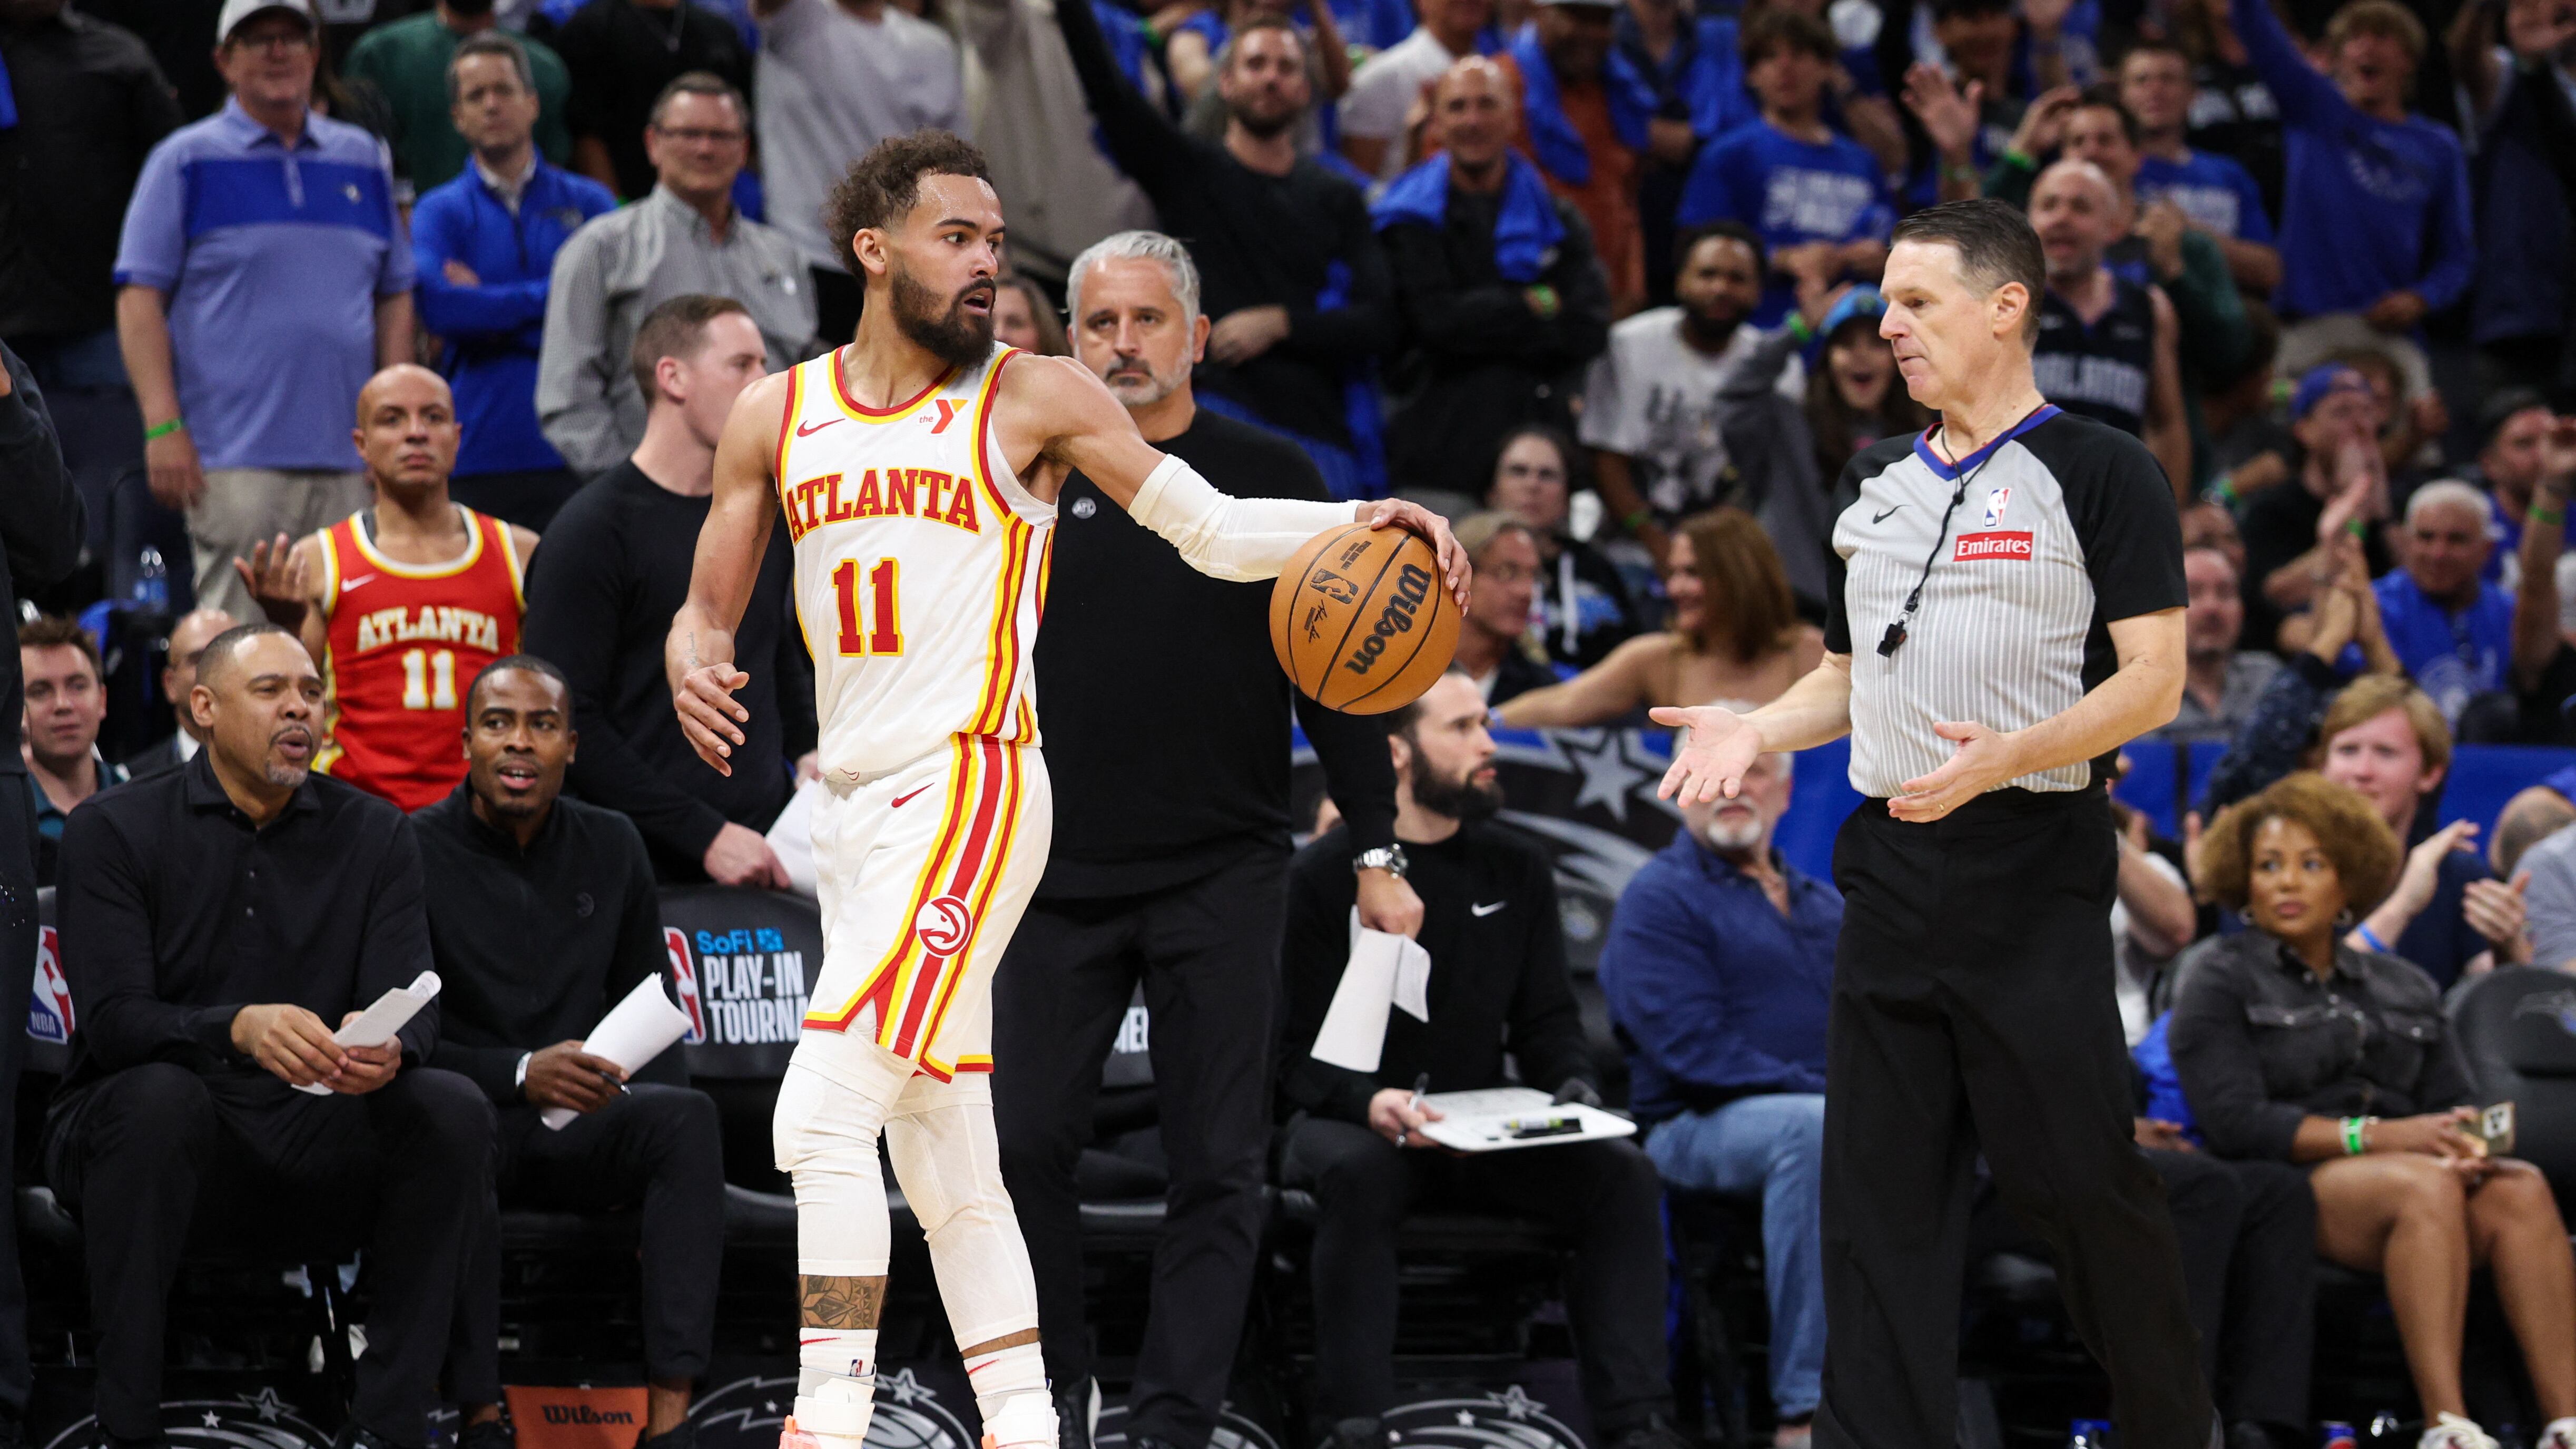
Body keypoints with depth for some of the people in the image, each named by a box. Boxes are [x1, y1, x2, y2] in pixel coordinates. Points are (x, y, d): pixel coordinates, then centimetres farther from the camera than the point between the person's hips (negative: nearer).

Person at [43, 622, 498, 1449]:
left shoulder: (374, 835, 8)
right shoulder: (115, 832, -2)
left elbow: (409, 1004, -3)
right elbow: (112, 1020, -15)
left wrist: (389, 1048, -30)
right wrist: (241, 1031, -35)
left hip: (313, 1149, 3)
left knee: (452, 1109, -23)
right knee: (159, 1097, -37)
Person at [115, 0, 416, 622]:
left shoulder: (363, 161, 17)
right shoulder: (185, 162, 5)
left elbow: (394, 297, 20)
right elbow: (140, 296, 0)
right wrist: (163, 427, -10)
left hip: (348, 463, 4)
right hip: (235, 459, -4)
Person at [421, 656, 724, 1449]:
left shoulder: (611, 848, 11)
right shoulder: (418, 852, -3)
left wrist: (635, 1084, -10)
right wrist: (521, 1074, -25)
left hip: (578, 1134, 4)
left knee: (688, 1115, -28)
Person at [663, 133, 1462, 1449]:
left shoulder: (1033, 400, 0)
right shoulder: (775, 417, 11)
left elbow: (1214, 529, 0)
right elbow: (706, 613, 15)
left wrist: (1358, 523, -17)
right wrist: (692, 670, -8)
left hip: (969, 789, -6)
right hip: (853, 807, 6)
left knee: (825, 1109, -19)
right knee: (945, 1166, 9)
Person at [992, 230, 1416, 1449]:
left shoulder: (1268, 479, 3)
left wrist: (1377, 850, -1)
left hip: (1221, 882, -1)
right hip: (1060, 878, 1)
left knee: (1217, 1166, -2)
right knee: (1023, 1142, -2)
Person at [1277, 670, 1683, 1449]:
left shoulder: (1516, 870, 10)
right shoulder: (1323, 878, -5)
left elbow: (1548, 1020, 14)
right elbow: (1299, 1053, -8)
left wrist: (1573, 1088, -9)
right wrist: (1369, 1101, -29)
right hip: (1347, 1122, -4)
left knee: (1623, 1174, -20)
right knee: (1358, 1173, -39)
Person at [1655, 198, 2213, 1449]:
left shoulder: (2099, 474, -4)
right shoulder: (1877, 488, 17)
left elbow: (2152, 680, -10)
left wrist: (2011, 756, -25)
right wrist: (1758, 729, 3)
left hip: (2034, 884, -6)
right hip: (1888, 874, 6)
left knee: (2078, 1181, -4)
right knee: (1882, 1196, 4)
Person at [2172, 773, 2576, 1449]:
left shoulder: (2403, 988, 25)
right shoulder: (2221, 984, 9)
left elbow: (2455, 1107, 16)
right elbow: (2236, 1121, -6)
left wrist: (2465, 1144, -11)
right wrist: (2377, 1136, -15)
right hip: (2285, 1189, -5)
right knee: (2425, 1187, -36)